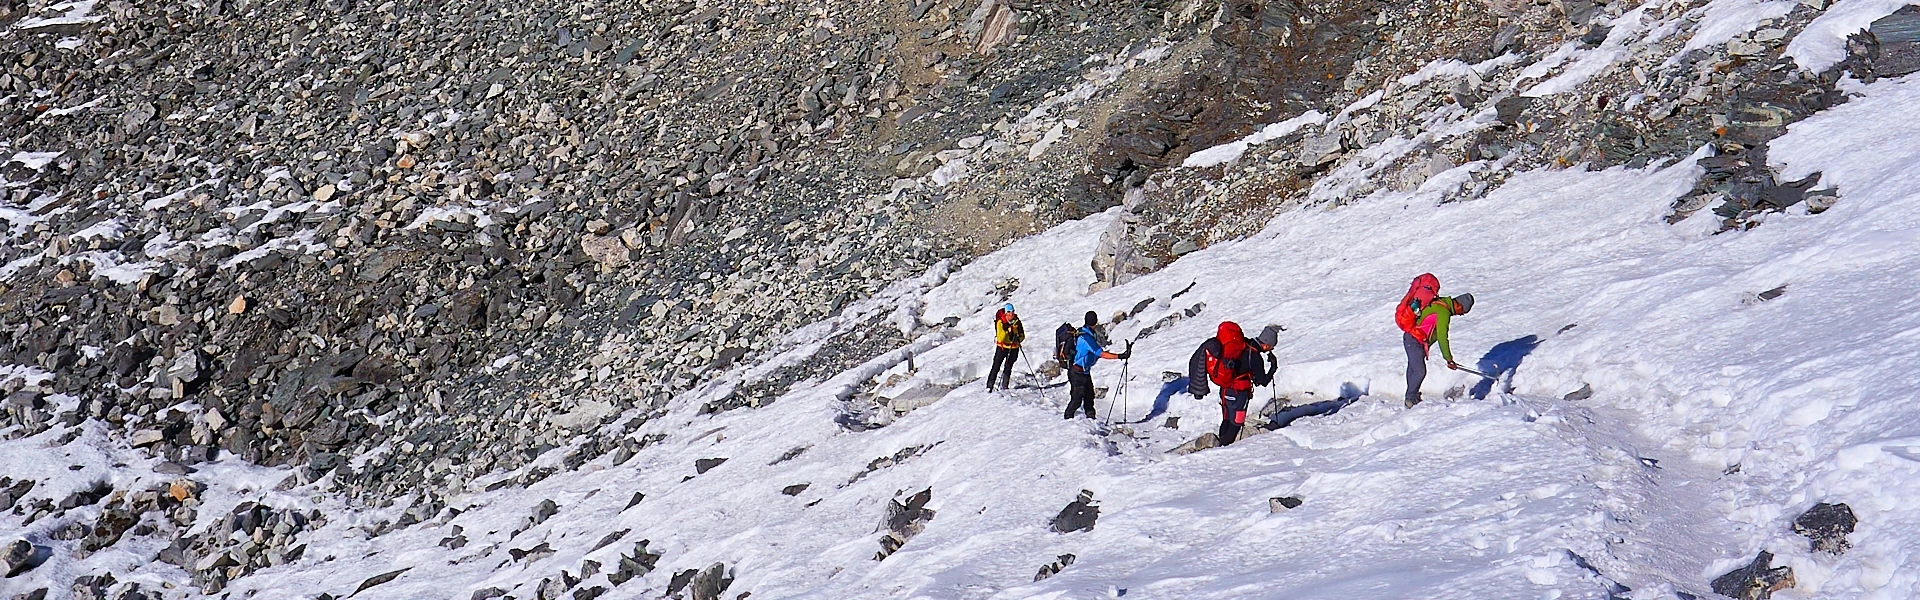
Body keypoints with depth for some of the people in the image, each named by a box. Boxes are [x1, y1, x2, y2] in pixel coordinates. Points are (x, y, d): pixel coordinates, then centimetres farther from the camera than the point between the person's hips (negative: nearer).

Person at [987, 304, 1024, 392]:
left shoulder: (1017, 322, -2)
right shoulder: (1000, 322, -13)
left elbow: (1022, 335, 6)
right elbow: (1000, 338, -20)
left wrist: (1018, 339, -16)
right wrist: (1006, 330, -34)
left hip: (1014, 348, 3)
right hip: (1002, 347, -3)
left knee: (1008, 367, 2)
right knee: (996, 367, -6)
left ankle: (1004, 386, 9)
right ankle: (989, 386, -3)